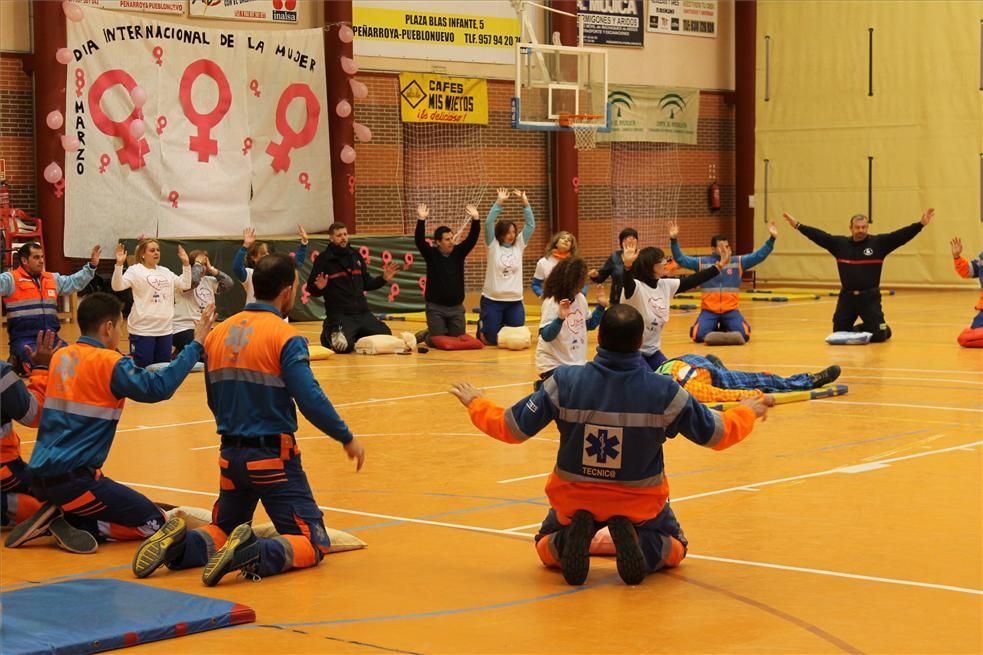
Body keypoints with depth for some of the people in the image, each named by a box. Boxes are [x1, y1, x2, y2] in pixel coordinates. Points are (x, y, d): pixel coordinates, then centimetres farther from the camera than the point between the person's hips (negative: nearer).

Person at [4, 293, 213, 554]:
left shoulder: (60, 357, 10)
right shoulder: (108, 362, -12)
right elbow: (158, 387, -21)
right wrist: (196, 344, -16)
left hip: (41, 473, 9)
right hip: (72, 478, -8)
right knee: (154, 524, 0)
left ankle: (56, 518, 5)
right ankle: (66, 526, -8)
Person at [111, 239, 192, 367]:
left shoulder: (165, 272, 14)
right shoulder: (135, 270, -4)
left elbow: (185, 285, 17)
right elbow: (117, 286, -16)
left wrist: (186, 264, 10)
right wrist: (119, 264, -28)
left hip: (165, 328, 6)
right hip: (142, 329, -6)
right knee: (142, 370, -3)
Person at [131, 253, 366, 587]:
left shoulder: (219, 333, 6)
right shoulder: (285, 337, -13)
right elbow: (311, 400, -18)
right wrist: (347, 438, -5)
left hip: (231, 455, 6)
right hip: (273, 457, -6)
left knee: (222, 532, 23)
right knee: (313, 543, 2)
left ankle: (178, 544, -8)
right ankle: (255, 555, -26)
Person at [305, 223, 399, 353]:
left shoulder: (355, 255, 12)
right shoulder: (323, 259, -5)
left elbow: (366, 283, 19)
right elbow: (311, 289, -4)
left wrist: (383, 279, 6)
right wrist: (319, 288, -26)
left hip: (363, 312, 6)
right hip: (339, 314, -6)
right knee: (344, 346, -27)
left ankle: (357, 337, 24)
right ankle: (329, 335, 8)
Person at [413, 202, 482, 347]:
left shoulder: (459, 252, 2)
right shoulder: (431, 254, -6)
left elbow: (472, 238, -7)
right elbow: (419, 240, -21)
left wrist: (475, 219, -21)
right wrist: (421, 220, -33)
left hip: (456, 307, 4)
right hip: (436, 307, -4)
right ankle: (424, 336, 29)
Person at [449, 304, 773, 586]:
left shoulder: (565, 383, -21)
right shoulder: (665, 393, -21)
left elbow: (511, 428, -11)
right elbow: (717, 433, -7)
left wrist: (476, 403, 9)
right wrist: (748, 411, 15)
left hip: (575, 498, 1)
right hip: (639, 502, -1)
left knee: (546, 547, 30)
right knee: (674, 548, 28)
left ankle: (571, 540, -8)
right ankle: (636, 540, -8)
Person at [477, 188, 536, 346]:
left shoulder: (519, 245, 6)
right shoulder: (493, 246, -3)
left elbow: (531, 225, 0)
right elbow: (488, 223, -14)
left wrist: (524, 201, -8)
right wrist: (500, 202, -17)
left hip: (515, 301, 3)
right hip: (492, 300, -3)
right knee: (491, 340, -2)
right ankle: (482, 326, 33)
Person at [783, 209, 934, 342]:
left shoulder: (879, 242, -4)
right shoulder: (840, 243, 4)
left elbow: (901, 235, -12)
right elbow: (818, 235, 4)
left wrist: (921, 224, -23)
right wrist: (797, 225, 0)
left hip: (870, 297, -3)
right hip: (847, 297, 3)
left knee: (877, 335, -9)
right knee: (839, 334, 6)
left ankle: (884, 329, 28)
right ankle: (859, 330, 38)